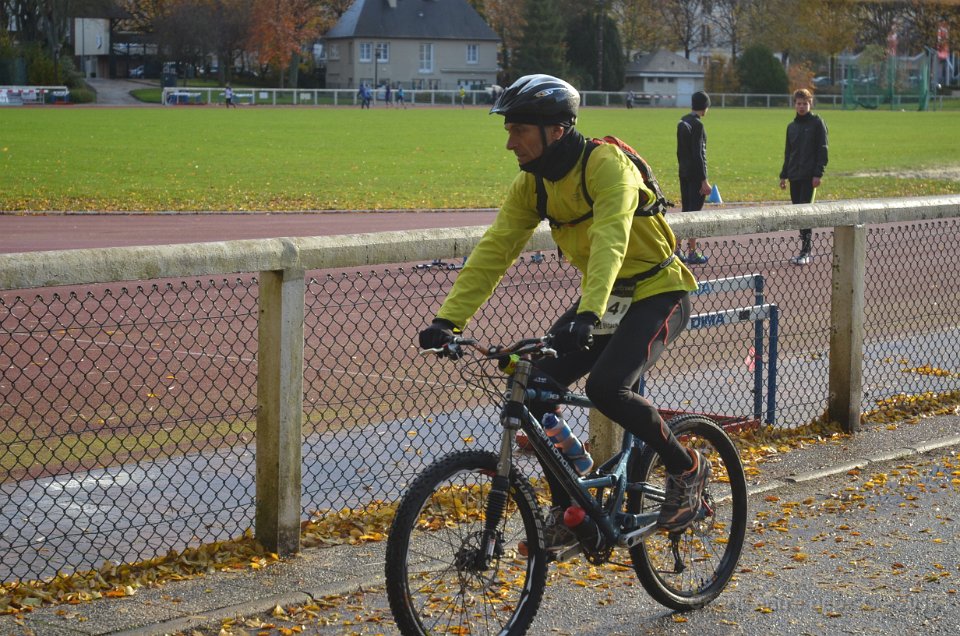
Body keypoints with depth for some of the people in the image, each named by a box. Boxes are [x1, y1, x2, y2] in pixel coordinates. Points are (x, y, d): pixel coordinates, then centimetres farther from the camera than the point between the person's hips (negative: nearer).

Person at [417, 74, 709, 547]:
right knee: (536, 387, -11)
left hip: (658, 294, -7)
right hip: (603, 298, 7)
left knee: (606, 388, -28)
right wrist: (447, 319, -19)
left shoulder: (607, 165, -24)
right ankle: (566, 510, 4)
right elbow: (493, 251, -8)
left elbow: (610, 242, -38)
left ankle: (686, 468, -3)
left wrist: (588, 315, -52)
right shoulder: (531, 184, -3)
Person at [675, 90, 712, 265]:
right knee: (694, 213, -2)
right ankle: (692, 252, 3)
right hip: (696, 175, -8)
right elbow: (698, 154, -19)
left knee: (685, 211, 13)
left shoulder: (682, 123, 10)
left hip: (684, 174, 8)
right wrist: (704, 180, -17)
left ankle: (677, 249, 13)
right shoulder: (697, 125, -15)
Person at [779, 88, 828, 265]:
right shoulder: (791, 126, 16)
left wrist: (818, 173, -14)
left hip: (809, 176, -6)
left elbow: (822, 149, -7)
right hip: (794, 176, 6)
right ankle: (804, 251, 11)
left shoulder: (817, 123, -2)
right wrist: (784, 175, 16)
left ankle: (805, 252, -8)